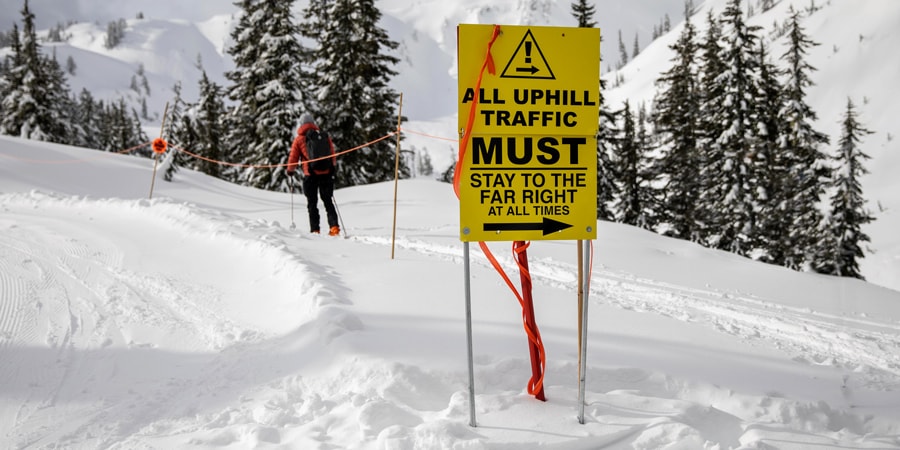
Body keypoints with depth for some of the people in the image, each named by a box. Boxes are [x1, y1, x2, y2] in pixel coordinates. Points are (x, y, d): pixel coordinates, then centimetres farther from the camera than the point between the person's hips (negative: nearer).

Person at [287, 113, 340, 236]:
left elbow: (293, 158, 4)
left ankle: (315, 230, 3)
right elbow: (333, 155, 9)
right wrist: (332, 167, 25)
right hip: (326, 174, 2)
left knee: (312, 204, 7)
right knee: (328, 202, 10)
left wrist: (290, 170, 21)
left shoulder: (299, 139, -1)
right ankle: (334, 226, -4)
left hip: (310, 175, -2)